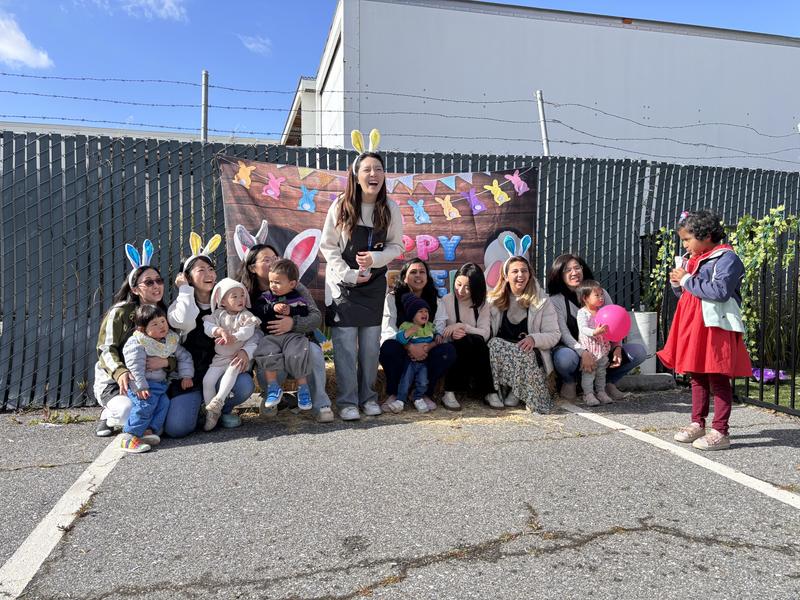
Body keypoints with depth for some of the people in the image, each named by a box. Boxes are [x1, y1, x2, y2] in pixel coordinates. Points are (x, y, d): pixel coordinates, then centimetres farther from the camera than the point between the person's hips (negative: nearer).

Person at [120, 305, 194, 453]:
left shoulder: (171, 341, 8)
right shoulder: (136, 343, -12)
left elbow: (184, 356, 15)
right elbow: (135, 366, -18)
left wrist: (186, 375, 4)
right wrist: (141, 387, -24)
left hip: (160, 383, 6)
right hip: (142, 385, -6)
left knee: (163, 402, -17)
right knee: (145, 404, -26)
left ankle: (150, 430, -14)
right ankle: (128, 436, -23)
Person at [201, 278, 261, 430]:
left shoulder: (246, 315, 2)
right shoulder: (218, 314, 7)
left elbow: (248, 331, -15)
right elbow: (207, 326, -9)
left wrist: (233, 337, -28)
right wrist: (220, 331, -27)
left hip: (238, 355, -2)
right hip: (220, 357, 3)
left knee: (232, 371, -33)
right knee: (208, 380, -10)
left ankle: (219, 400, -33)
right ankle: (211, 412, 1)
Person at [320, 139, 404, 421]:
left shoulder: (391, 209, -6)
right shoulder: (340, 206, -11)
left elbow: (397, 246, 2)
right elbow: (327, 246, -6)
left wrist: (375, 258, -18)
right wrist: (350, 275, -15)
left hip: (375, 283, 2)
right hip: (343, 282, -2)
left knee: (371, 343, 7)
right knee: (345, 343, -4)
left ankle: (368, 396, 20)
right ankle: (347, 401, 6)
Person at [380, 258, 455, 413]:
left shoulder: (435, 300, 9)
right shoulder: (392, 298, 1)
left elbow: (441, 330, -4)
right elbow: (388, 330, -12)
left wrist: (428, 346, -27)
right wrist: (410, 346, -30)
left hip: (425, 353, 2)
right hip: (401, 354, -2)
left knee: (448, 351, -26)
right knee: (389, 347, -36)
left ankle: (426, 393, -8)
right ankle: (392, 394, -16)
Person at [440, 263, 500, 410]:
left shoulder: (482, 304, 9)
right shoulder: (446, 301, 1)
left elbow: (485, 334, -6)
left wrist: (461, 326, -20)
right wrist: (453, 333, -27)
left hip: (474, 354, 2)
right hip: (452, 351, -2)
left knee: (477, 341, -32)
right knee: (474, 340, -34)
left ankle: (488, 392, -24)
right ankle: (449, 392, -31)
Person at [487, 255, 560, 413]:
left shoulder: (542, 301, 4)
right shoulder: (494, 300, 9)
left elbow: (554, 335, -1)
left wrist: (534, 338, -20)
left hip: (531, 354, -1)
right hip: (501, 351, 1)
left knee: (525, 353, -35)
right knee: (495, 344, -31)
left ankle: (515, 392, -7)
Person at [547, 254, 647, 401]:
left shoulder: (600, 293, 6)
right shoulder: (556, 300, -5)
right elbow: (563, 333, -17)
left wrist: (617, 348, -17)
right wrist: (583, 353, -34)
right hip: (575, 351, -3)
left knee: (639, 351, -15)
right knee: (565, 357, -39)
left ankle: (608, 382, 6)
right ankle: (569, 383, -2)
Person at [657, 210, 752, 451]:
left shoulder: (726, 258, -11)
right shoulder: (690, 259, 14)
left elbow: (720, 291, -25)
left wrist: (687, 280, -18)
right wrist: (677, 284, 3)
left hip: (716, 328, -8)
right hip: (693, 327, 8)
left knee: (718, 379, -1)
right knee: (697, 377, 15)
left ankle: (720, 432, 6)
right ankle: (697, 423, 26)